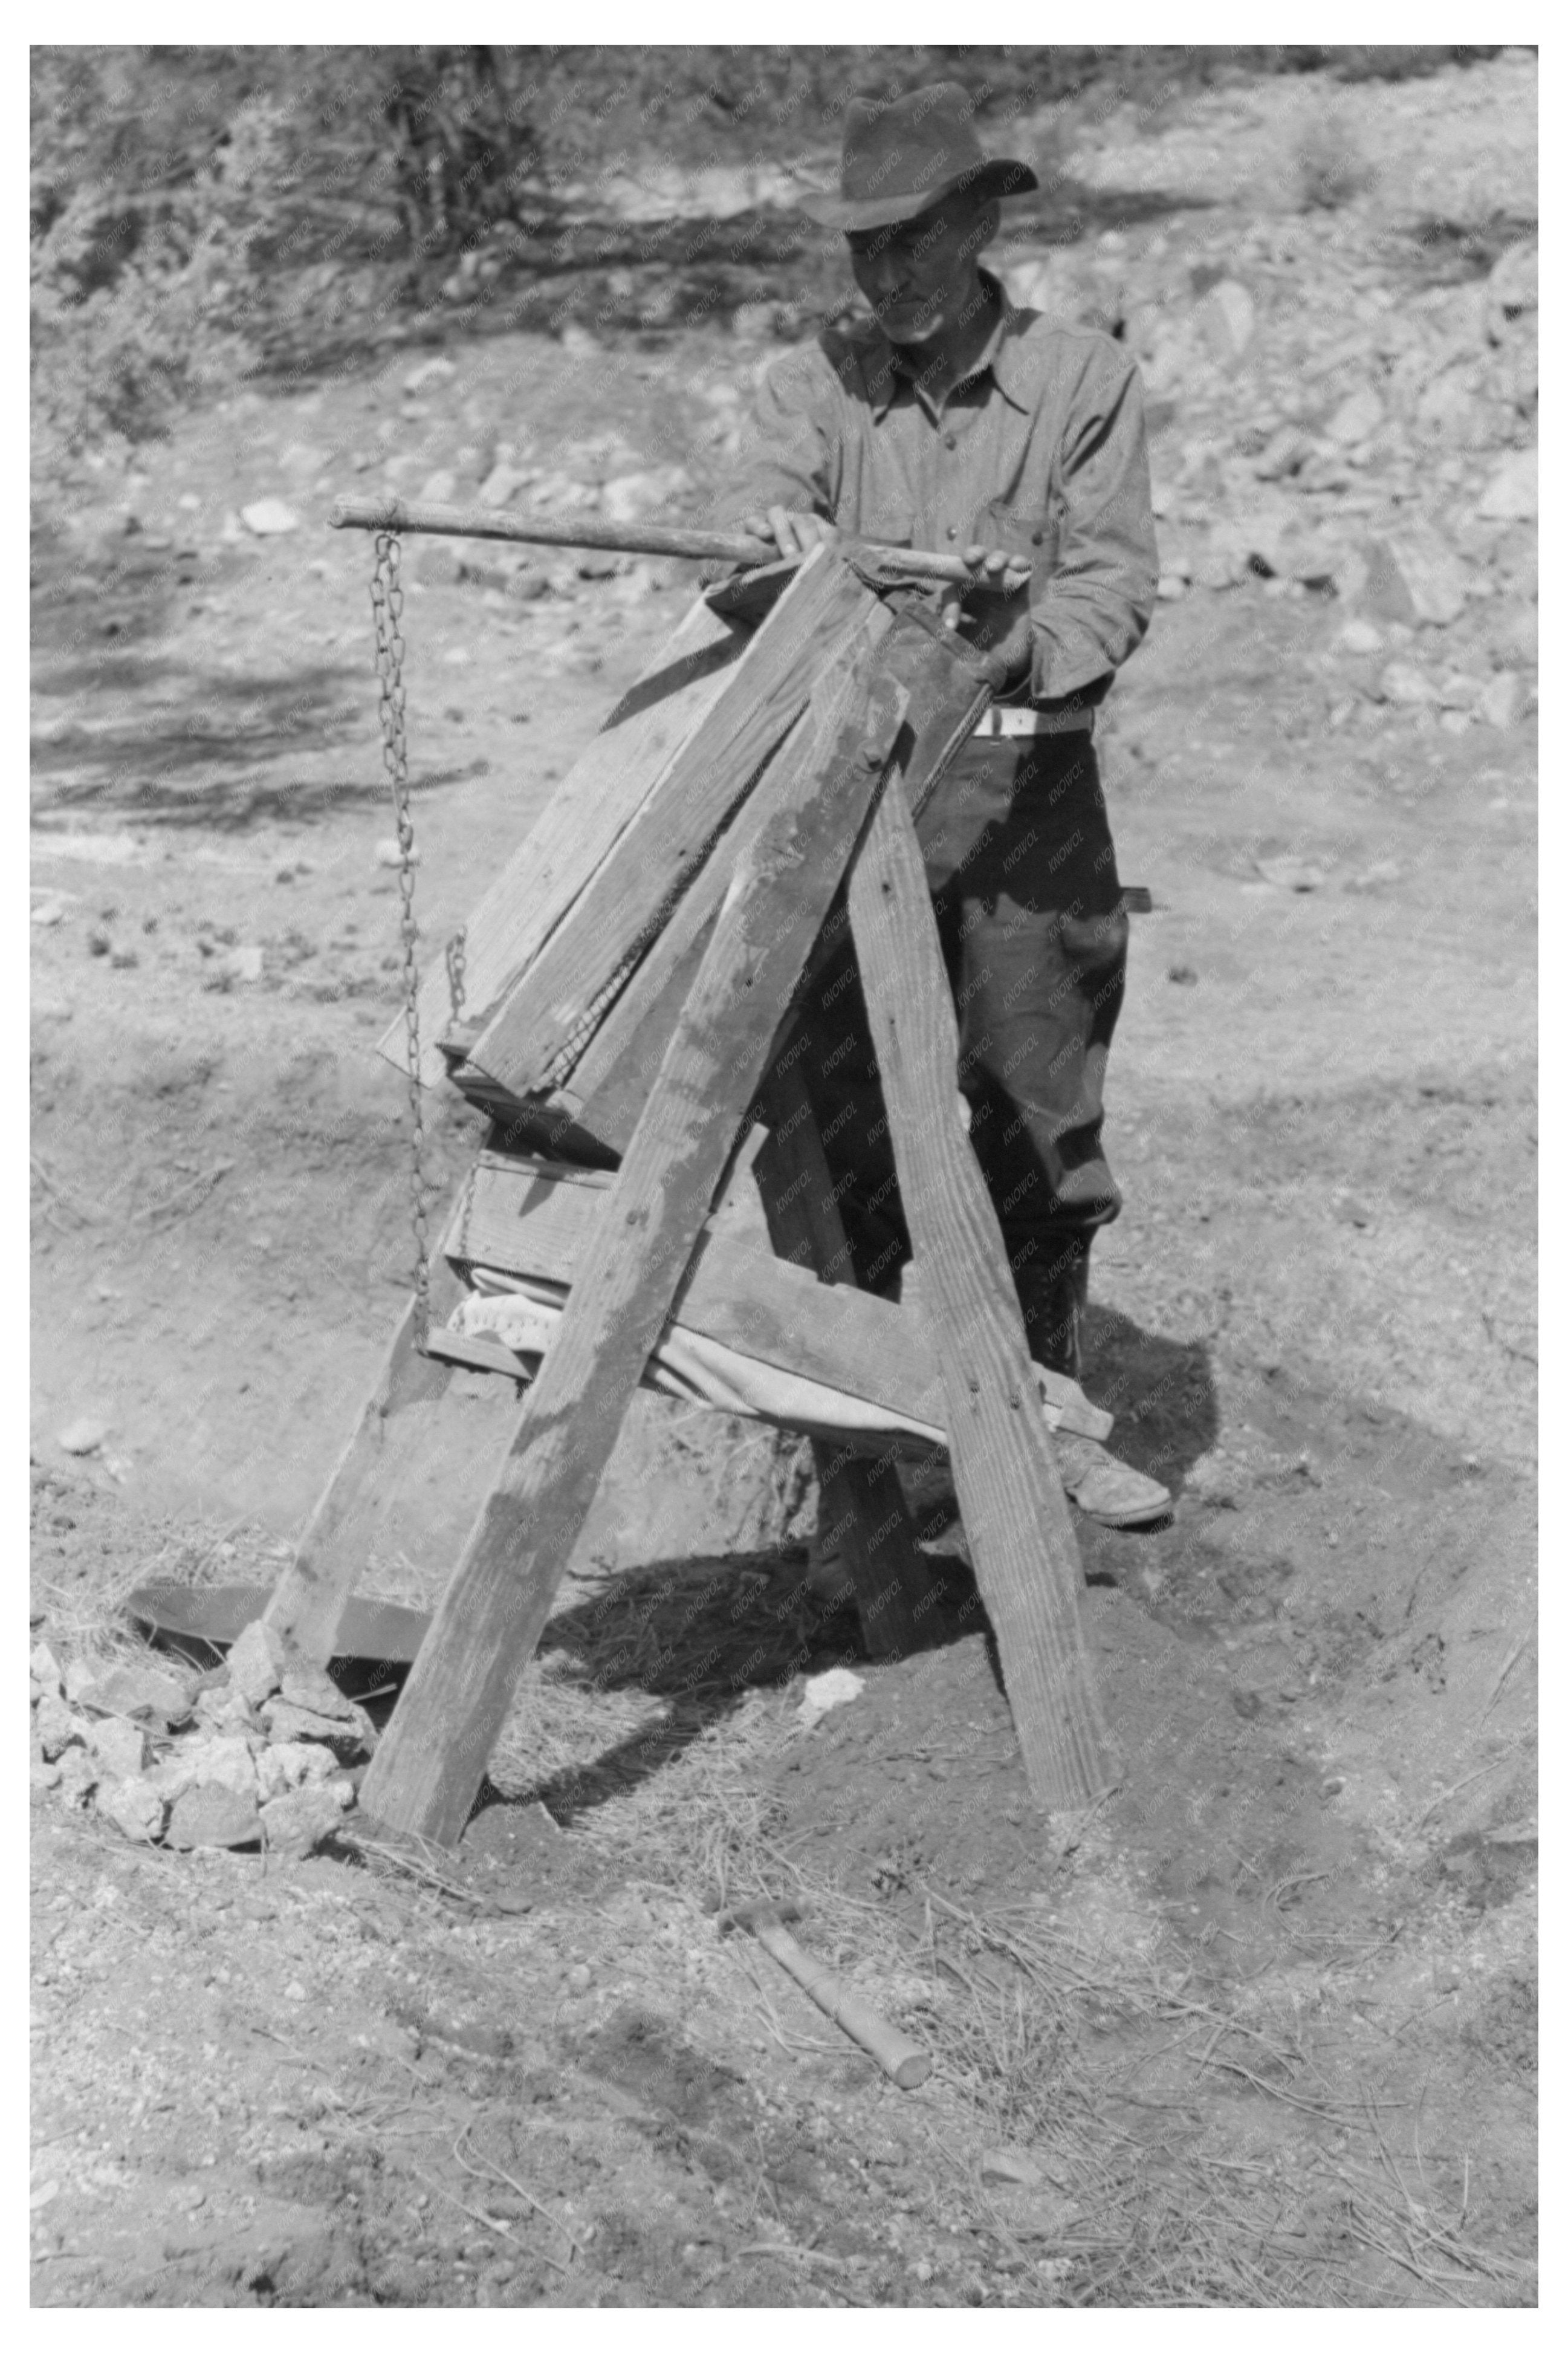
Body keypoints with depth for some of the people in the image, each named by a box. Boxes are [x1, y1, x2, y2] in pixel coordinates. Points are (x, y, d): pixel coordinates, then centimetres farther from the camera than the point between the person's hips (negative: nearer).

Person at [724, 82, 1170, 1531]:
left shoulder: (1085, 382, 2)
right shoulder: (815, 382, 6)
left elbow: (1115, 583, -5)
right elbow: (765, 502, -11)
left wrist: (1013, 650, -25)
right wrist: (784, 532, -35)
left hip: (1027, 779, 0)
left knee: (1039, 1111, 5)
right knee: (849, 1107, 0)